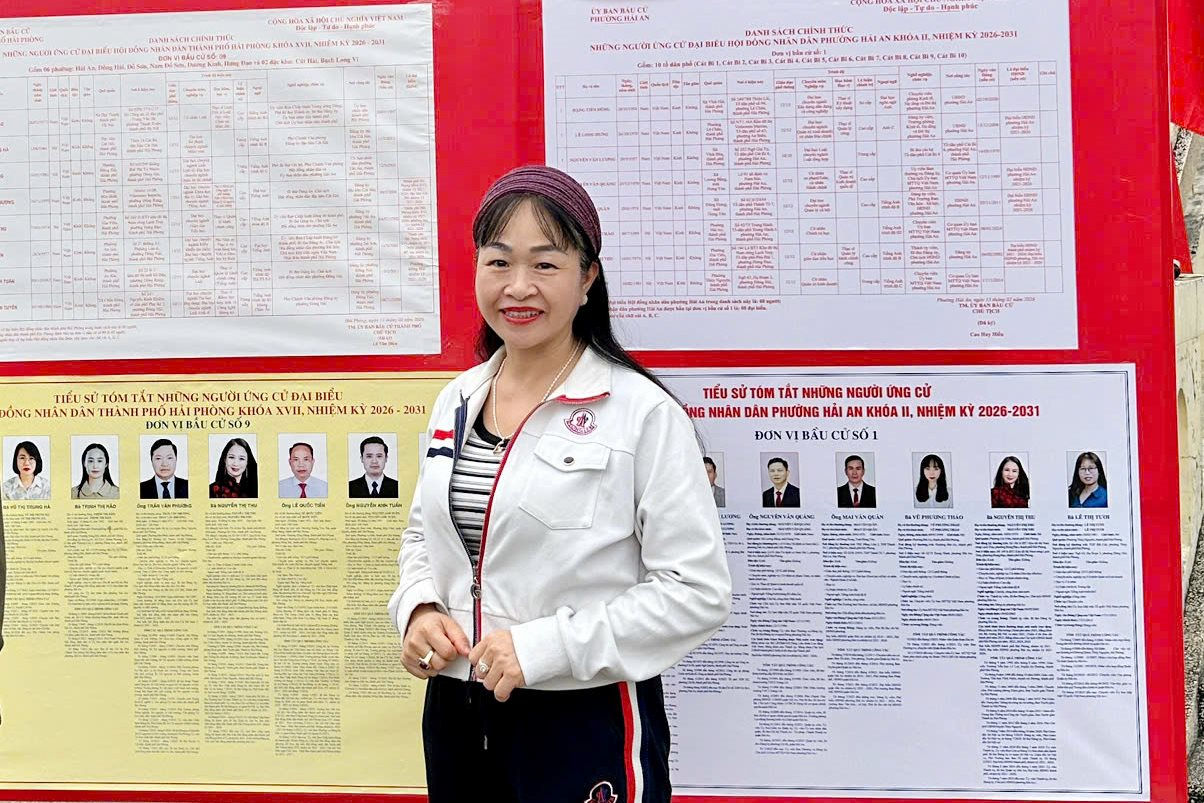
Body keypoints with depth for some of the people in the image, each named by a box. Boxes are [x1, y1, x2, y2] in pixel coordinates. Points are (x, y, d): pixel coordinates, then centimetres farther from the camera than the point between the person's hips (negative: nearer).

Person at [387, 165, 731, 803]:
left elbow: (699, 590, -16)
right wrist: (418, 609, -2)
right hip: (455, 715, 6)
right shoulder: (456, 402, 5)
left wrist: (544, 645, -20)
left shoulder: (641, 412, -13)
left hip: (589, 725, -5)